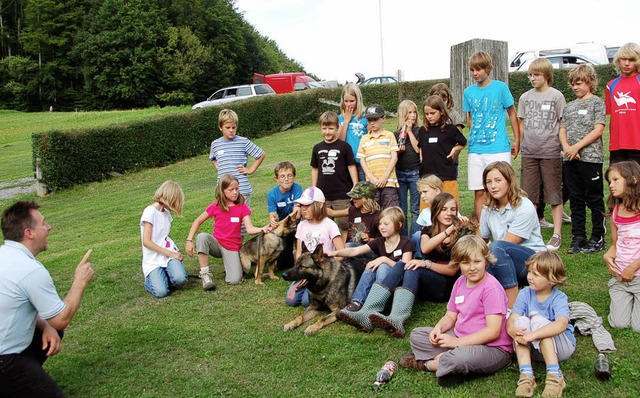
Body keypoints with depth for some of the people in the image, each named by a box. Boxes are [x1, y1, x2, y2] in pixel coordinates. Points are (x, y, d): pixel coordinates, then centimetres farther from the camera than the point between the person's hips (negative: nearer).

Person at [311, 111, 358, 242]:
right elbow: (315, 169, 14)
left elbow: (351, 166, -2)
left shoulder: (344, 146, -4)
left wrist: (355, 187, -6)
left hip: (342, 194, -4)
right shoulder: (317, 148, 7)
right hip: (323, 195, 4)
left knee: (345, 225, 2)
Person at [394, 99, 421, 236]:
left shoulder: (418, 131, 2)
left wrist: (409, 131, -7)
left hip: (415, 173, -2)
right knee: (401, 209, 8)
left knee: (415, 209, 1)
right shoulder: (396, 134, 8)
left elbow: (418, 149, -11)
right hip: (399, 173, 3)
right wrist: (397, 151, -10)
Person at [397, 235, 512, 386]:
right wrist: (438, 328, -10)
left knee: (459, 357, -38)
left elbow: (493, 331, -23)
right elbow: (450, 316, 14)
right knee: (416, 335, 5)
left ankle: (425, 363, -9)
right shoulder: (460, 283, 7)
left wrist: (456, 342, -24)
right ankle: (445, 358, -15)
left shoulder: (491, 288, -18)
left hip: (492, 348, -8)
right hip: (459, 340, 8)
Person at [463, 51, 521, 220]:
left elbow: (512, 113, 6)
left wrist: (517, 140, 5)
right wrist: (474, 136, 7)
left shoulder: (500, 87, -1)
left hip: (499, 148, -3)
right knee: (479, 192, 5)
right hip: (476, 149, 3)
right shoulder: (468, 92, 8)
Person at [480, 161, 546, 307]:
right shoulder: (488, 210, 7)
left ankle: (512, 308, -33)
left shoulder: (524, 208, -13)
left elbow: (505, 245, -17)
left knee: (497, 247, -36)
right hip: (505, 264, 5)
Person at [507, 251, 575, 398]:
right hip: (534, 348, 4)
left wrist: (532, 335, -46)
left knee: (538, 319, -29)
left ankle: (555, 375, -32)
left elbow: (561, 324, -37)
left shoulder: (559, 298, -17)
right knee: (521, 321, -25)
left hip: (561, 347, -4)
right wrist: (514, 331, -39)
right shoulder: (525, 294, -5)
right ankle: (526, 375, -32)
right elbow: (511, 320, -14)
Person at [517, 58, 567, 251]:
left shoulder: (556, 96, 1)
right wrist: (522, 144, 5)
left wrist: (564, 146, -7)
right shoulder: (525, 97, 11)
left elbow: (563, 125, 1)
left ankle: (557, 235, 9)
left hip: (550, 152, -3)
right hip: (529, 153, 4)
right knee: (528, 196, 7)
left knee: (554, 195, 2)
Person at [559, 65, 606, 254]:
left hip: (590, 157, -6)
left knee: (594, 200, 1)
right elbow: (562, 129, 13)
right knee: (575, 200, 10)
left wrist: (577, 146, -16)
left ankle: (597, 239, 8)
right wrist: (566, 147, -6)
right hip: (570, 159, 6)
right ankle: (578, 237, 17)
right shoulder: (570, 106, 16)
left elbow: (598, 130, -9)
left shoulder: (596, 102, -1)